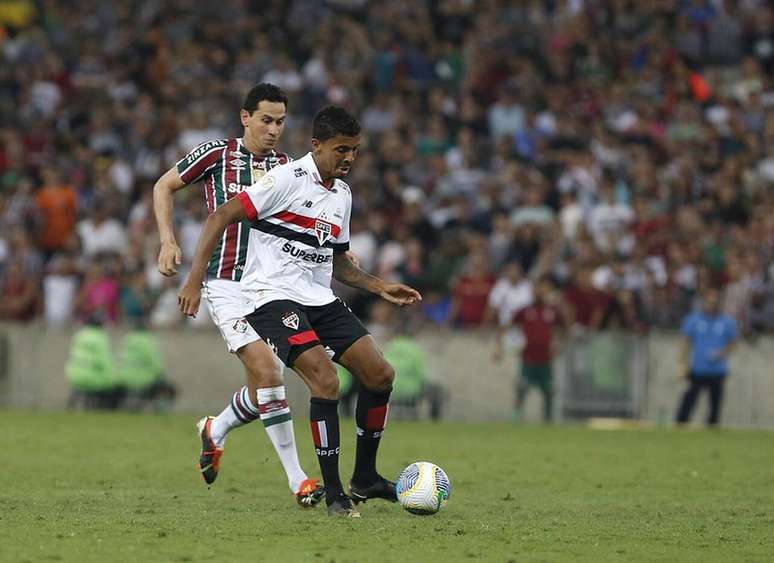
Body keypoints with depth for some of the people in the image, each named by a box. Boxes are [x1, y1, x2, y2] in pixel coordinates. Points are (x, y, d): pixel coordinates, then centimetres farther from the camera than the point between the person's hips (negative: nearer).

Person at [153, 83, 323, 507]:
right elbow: (164, 186, 7)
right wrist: (168, 240, -4)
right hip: (227, 284, -6)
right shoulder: (217, 153, -3)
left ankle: (215, 430, 39)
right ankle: (298, 481, -17)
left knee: (263, 389, 6)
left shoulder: (284, 166, 10)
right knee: (267, 371, -19)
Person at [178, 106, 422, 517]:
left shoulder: (342, 195, 14)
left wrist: (379, 288, 15)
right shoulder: (286, 179, -11)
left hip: (320, 299, 8)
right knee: (325, 382, -23)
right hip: (273, 296, -8)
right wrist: (194, 279, -21)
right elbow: (221, 218, -14)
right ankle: (333, 493, -14)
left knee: (380, 375, 2)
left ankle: (364, 478, 17)